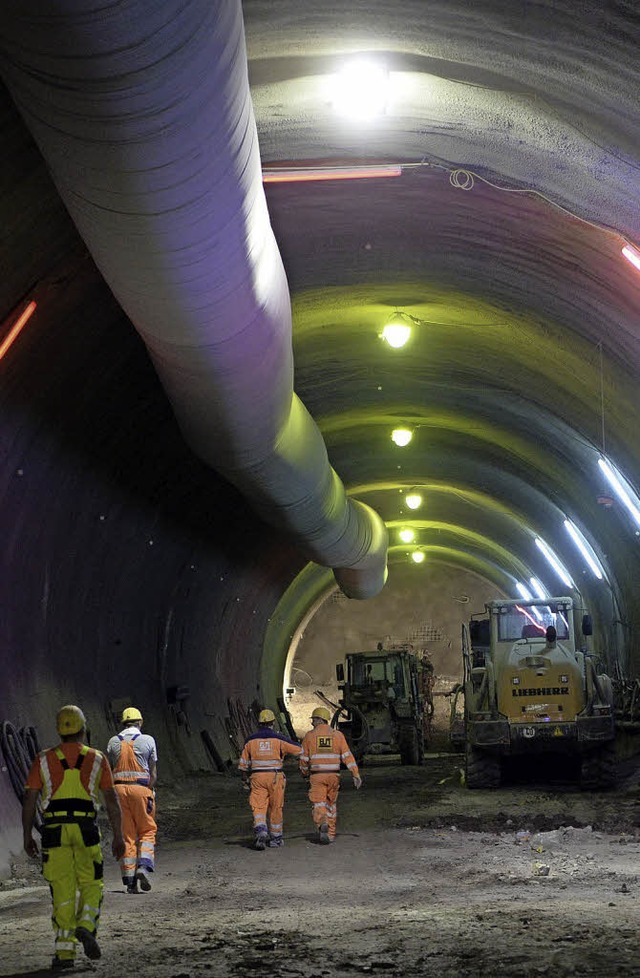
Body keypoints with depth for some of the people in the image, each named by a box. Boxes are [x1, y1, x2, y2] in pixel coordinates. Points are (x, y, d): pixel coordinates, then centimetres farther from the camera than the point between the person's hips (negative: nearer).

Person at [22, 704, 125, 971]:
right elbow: (111, 800, 5)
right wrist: (118, 836, 8)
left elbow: (29, 799, 3)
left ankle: (65, 950, 4)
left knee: (62, 891, 5)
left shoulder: (43, 760, 7)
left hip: (54, 830, 1)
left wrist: (27, 836, 10)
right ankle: (86, 926, -13)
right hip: (87, 829, -1)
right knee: (91, 885, 13)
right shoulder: (96, 759, 7)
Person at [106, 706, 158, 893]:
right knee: (147, 830, 9)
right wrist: (150, 795, 5)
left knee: (126, 834, 6)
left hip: (119, 788, 2)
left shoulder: (113, 742, 8)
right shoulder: (148, 740, 2)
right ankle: (144, 866, -12)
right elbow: (153, 772, 0)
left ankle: (129, 878, 5)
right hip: (141, 787, -2)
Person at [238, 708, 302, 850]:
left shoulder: (250, 740, 4)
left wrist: (245, 779, 24)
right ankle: (276, 838, 19)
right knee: (275, 808, 10)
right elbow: (298, 750, 6)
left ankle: (260, 831, -26)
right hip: (275, 777, -1)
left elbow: (243, 764, 9)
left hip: (257, 777, 1)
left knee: (258, 807, -2)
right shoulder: (278, 738, -2)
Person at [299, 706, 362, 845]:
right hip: (334, 775, 2)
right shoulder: (338, 735, 3)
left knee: (318, 804, -2)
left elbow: (304, 759, 3)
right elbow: (347, 756, -5)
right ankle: (330, 834, 19)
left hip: (317, 776, -2)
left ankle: (322, 824, -32)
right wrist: (356, 774, -7)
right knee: (331, 804, 16)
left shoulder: (309, 736, -1)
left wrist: (304, 773, 22)